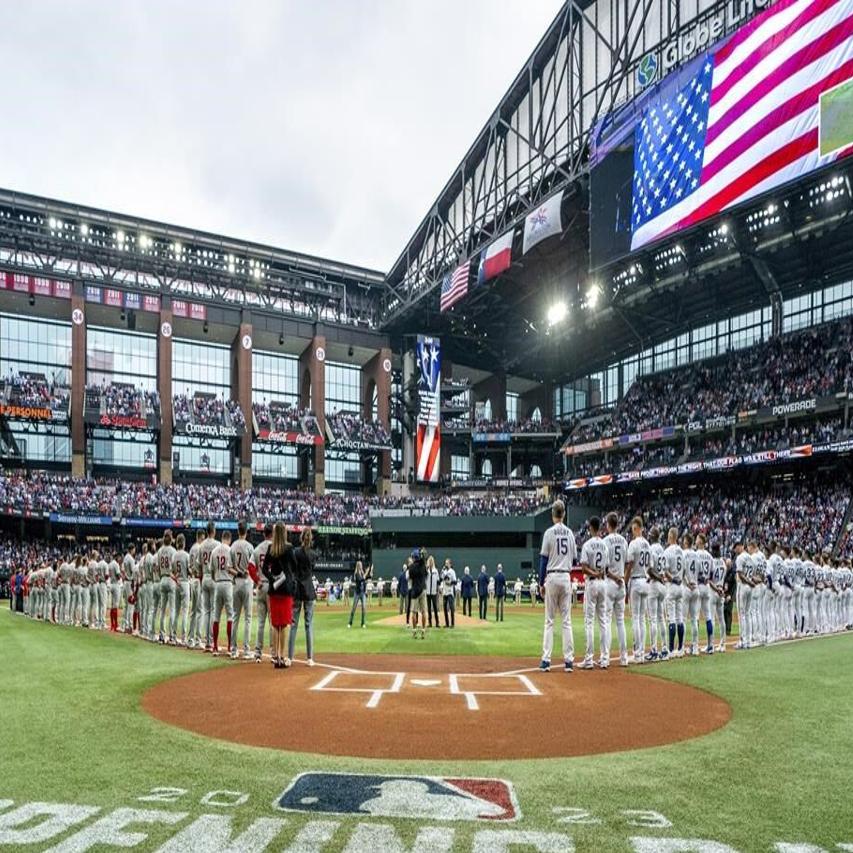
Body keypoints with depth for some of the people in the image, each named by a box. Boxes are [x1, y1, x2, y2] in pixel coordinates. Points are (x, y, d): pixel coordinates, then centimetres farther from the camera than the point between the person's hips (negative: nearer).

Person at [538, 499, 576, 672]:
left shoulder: (549, 532, -6)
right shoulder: (570, 533, 7)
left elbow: (544, 559, -5)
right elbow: (574, 559, 11)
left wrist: (541, 582, 0)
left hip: (552, 577, -3)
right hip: (566, 577, 3)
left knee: (549, 620, 1)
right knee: (566, 620, 6)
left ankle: (546, 660, -1)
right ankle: (568, 660, 5)